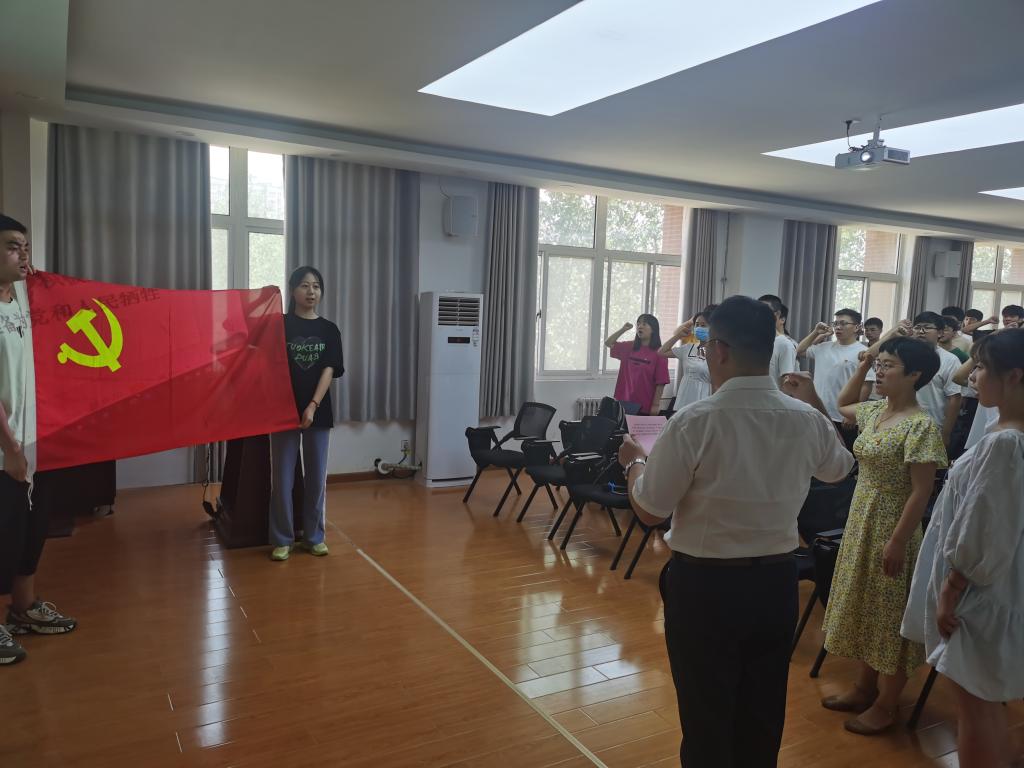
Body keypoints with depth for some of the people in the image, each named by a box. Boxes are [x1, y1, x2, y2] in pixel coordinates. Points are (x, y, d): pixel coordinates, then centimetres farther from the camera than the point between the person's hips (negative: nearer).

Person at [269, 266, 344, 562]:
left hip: (318, 412, 2)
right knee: (283, 478, 3)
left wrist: (312, 406, -14)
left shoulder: (329, 330, 5)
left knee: (317, 478, 9)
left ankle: (314, 536, 22)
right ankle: (282, 539, 15)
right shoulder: (280, 324, 0)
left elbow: (329, 371, -2)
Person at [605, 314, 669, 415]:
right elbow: (608, 343, 12)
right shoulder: (629, 347, 7)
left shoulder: (659, 353, -8)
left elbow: (660, 382, -9)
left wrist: (656, 405, -12)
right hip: (626, 402, 5)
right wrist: (623, 329, 1)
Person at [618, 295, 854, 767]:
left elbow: (649, 511, -12)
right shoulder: (807, 421, -4)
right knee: (763, 720, 22)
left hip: (704, 586, -5)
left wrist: (634, 462, 7)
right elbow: (839, 468, 20)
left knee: (706, 720, 12)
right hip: (777, 581, 5)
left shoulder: (694, 422, -21)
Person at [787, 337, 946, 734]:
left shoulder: (920, 425, -19)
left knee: (889, 615, 6)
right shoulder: (874, 412, 4)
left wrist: (897, 542, -21)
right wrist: (862, 366, 14)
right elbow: (843, 404, 27)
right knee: (864, 608, 18)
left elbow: (921, 492, -20)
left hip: (891, 527, -8)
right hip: (861, 520, 8)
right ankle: (864, 687, 34)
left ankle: (886, 704, 22)